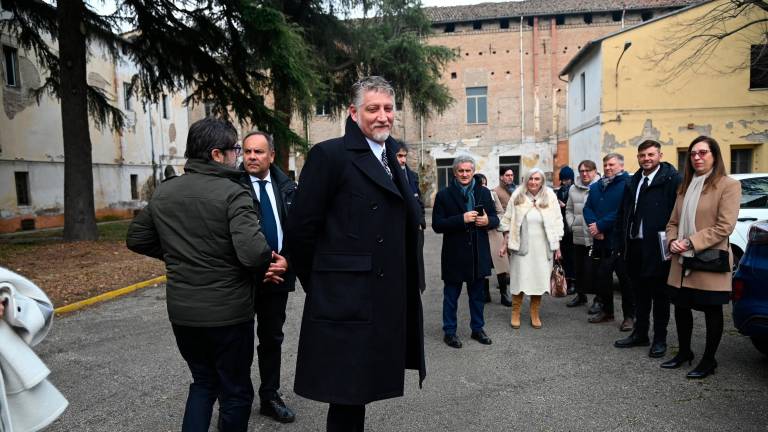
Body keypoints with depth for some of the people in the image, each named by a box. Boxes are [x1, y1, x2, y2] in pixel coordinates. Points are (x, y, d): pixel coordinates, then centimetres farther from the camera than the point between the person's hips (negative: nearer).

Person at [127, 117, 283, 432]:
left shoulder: (162, 193, 3)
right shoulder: (233, 193, -18)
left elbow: (136, 239, 12)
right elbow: (253, 252, -29)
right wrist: (266, 266, -8)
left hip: (181, 310, 6)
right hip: (228, 311, -6)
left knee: (203, 381, 25)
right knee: (235, 391, 14)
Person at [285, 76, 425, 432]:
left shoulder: (389, 159, 15)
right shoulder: (330, 155, -10)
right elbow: (300, 229, -12)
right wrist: (318, 283, -3)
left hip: (382, 300, 7)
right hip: (346, 301, -7)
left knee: (357, 393, 19)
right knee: (347, 393, 4)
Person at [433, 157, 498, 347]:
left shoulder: (484, 193, 6)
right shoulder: (444, 195, -6)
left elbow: (495, 219, 10)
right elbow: (437, 225, -12)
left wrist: (488, 221, -13)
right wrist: (462, 219, -22)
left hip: (478, 253, 4)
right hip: (454, 254, -3)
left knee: (477, 295, 16)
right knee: (451, 296, 9)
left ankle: (477, 328, 32)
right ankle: (449, 332, 22)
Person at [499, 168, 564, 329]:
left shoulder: (550, 197, 1)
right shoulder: (517, 196, 0)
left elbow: (557, 222, 4)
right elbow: (507, 221, 5)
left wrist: (557, 246, 2)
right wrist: (506, 244, 3)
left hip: (543, 248, 1)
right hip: (521, 247, -1)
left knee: (539, 279, 5)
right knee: (519, 279, 0)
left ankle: (535, 314, 20)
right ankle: (515, 313, 15)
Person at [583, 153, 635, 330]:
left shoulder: (627, 184, -8)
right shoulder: (596, 187, 15)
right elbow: (587, 208, 7)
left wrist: (600, 226, -16)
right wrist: (593, 226, -12)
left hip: (620, 240, -7)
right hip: (601, 240, 7)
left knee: (625, 278, 1)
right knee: (601, 276, 13)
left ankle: (629, 315, 14)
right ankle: (607, 311, 28)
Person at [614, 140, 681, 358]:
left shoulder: (671, 178, -10)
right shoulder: (634, 180, 12)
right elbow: (625, 213, 14)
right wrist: (624, 241, 8)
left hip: (657, 247, -7)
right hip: (635, 246, 7)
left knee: (659, 295, 6)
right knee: (640, 293, 17)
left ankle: (660, 339, 19)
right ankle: (640, 334, 29)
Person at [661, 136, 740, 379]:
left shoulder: (729, 185, -6)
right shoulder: (686, 186, 15)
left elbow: (724, 227, -15)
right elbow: (673, 222, 15)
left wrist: (691, 243, -18)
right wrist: (673, 242, -5)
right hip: (681, 261, 6)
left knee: (712, 311, 6)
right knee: (681, 307, 13)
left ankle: (709, 361, 19)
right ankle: (684, 352, 30)